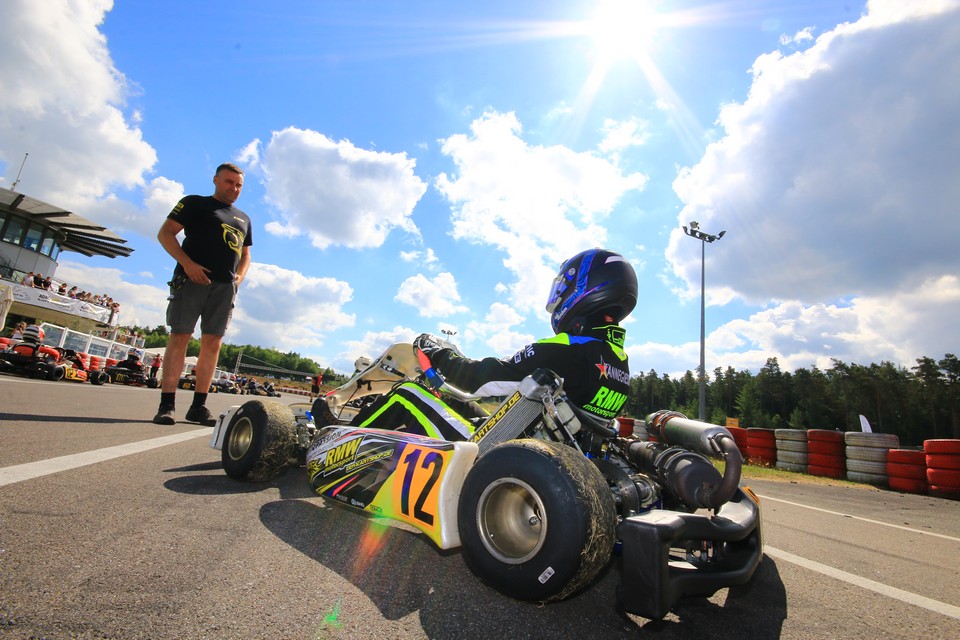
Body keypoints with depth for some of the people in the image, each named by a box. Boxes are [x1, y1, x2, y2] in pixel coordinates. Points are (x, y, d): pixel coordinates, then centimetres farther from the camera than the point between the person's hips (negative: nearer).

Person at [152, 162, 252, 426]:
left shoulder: (244, 219, 25)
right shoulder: (194, 203, 11)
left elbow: (246, 255, 28)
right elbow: (165, 233, 2)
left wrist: (240, 276, 8)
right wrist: (187, 262, -13)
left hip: (225, 286, 4)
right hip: (192, 278, -4)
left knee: (212, 343, -1)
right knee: (180, 336, -8)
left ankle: (198, 406, 3)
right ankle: (166, 405, -5)